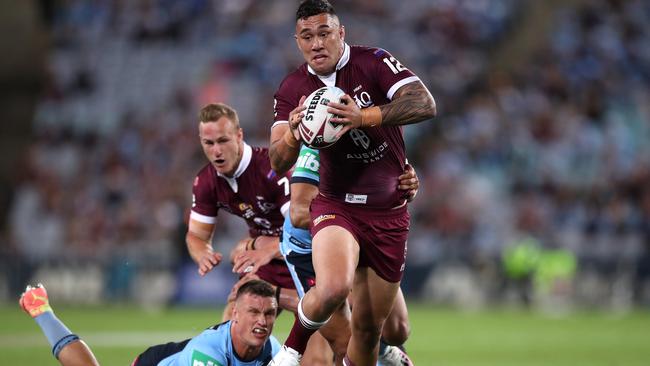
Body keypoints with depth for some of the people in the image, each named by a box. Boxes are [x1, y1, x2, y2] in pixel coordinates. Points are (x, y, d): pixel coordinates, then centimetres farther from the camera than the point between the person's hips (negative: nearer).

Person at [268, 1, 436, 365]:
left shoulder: (374, 62, -9)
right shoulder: (292, 90, -1)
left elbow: (425, 104, -23)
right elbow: (278, 163, -6)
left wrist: (364, 117, -37)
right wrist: (292, 133, -29)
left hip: (389, 213, 0)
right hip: (337, 207, 0)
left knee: (369, 328, 5)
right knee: (333, 288, -30)